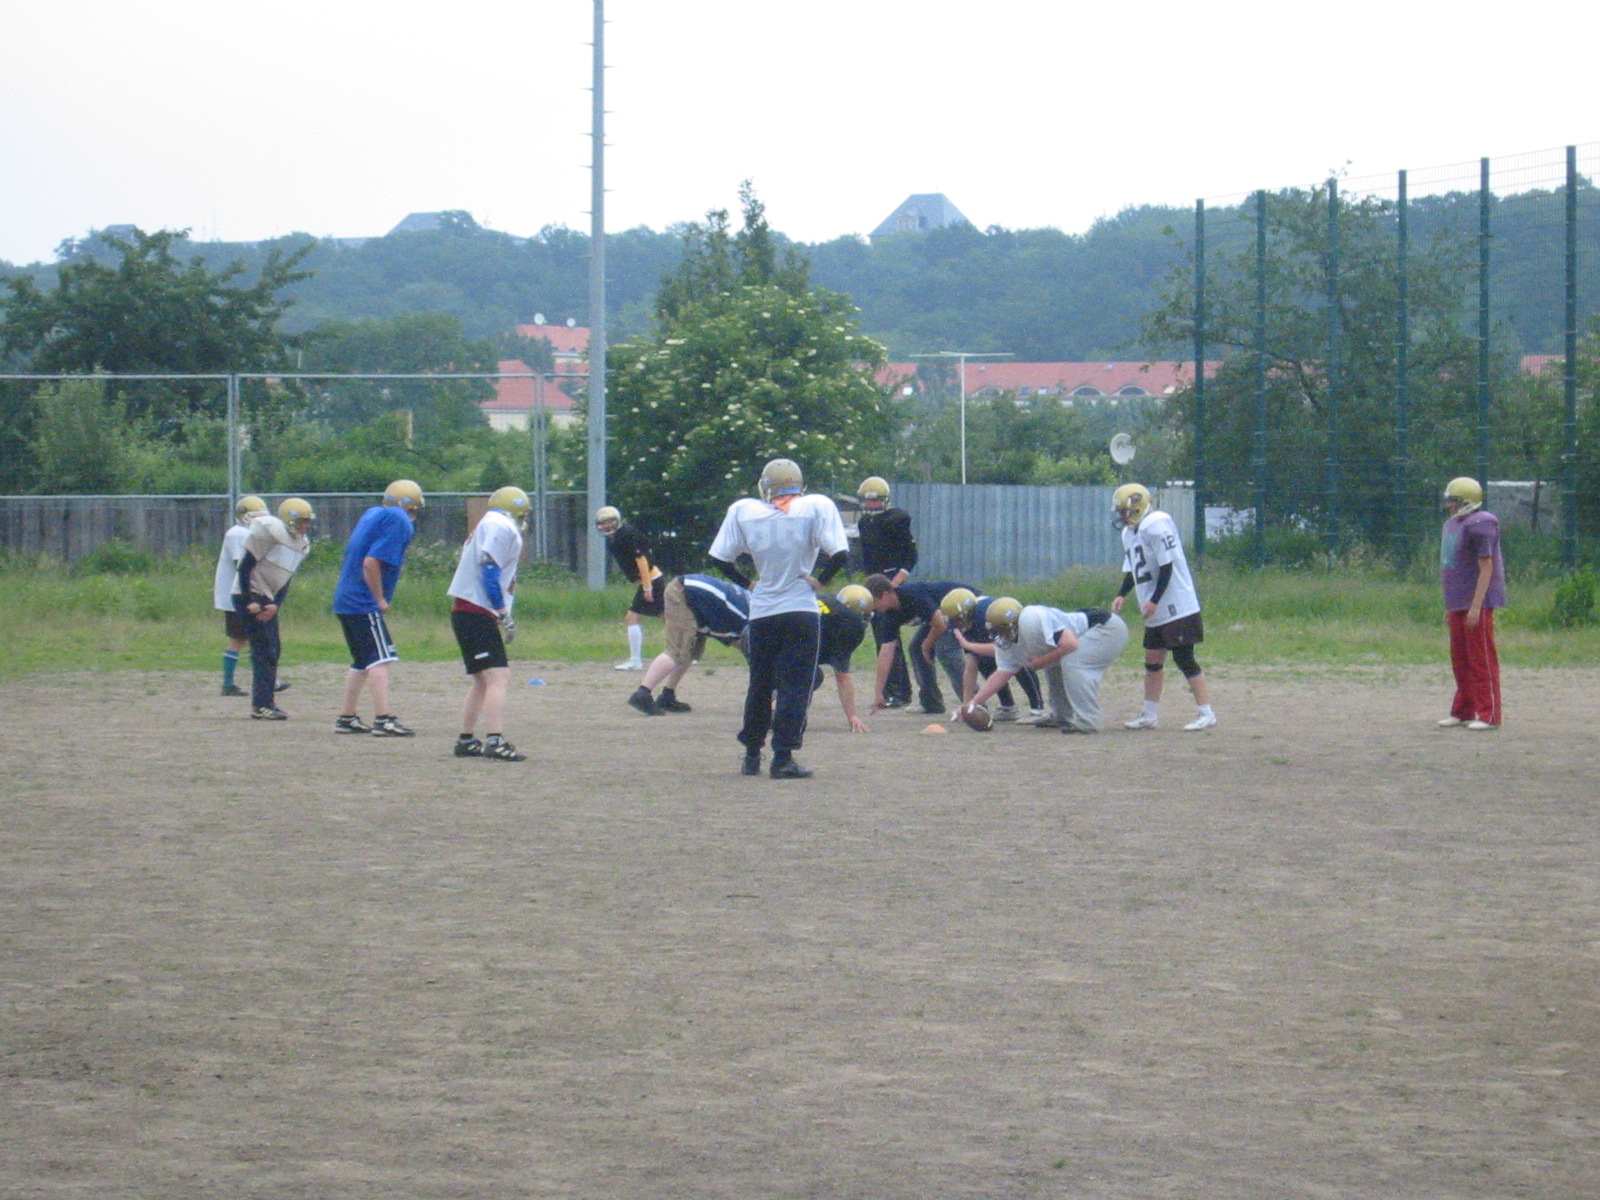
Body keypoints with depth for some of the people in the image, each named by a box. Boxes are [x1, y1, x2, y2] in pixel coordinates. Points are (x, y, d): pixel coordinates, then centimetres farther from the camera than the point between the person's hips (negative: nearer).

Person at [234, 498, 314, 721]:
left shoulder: (301, 544, 10)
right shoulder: (268, 532, -17)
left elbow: (286, 580, 12)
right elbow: (245, 566, -17)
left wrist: (275, 604, -5)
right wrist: (250, 601, -19)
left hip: (266, 600, 9)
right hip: (250, 597, -9)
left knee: (274, 649, 10)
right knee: (264, 648, -11)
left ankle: (265, 703, 17)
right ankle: (262, 706, -11)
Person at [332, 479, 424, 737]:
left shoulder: (373, 514, 13)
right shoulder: (398, 522, -13)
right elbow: (371, 563, -22)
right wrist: (380, 599, -13)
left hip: (344, 600, 9)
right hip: (364, 604, -9)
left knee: (362, 661, 16)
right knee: (380, 658, -11)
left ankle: (347, 718, 20)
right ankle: (383, 719, -18)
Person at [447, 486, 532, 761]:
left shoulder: (486, 526, 21)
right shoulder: (502, 528, -8)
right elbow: (489, 570, -18)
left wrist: (502, 614, 20)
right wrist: (504, 613, -16)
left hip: (466, 612, 10)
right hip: (476, 613, -10)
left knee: (483, 680, 19)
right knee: (498, 678, -16)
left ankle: (466, 740, 26)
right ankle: (495, 741, -27)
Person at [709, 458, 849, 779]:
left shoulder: (742, 511, 1)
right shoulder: (816, 508, -6)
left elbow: (719, 558, 3)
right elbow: (840, 553, -14)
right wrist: (820, 580, -1)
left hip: (761, 614, 3)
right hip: (801, 611, -3)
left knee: (760, 686, 16)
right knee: (794, 688, 0)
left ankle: (752, 755, 22)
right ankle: (783, 758, -7)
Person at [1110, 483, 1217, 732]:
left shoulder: (1157, 526, -17)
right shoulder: (1129, 532, 13)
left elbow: (1167, 567, -19)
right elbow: (1132, 571, 20)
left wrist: (1154, 600, -20)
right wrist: (1122, 595, 5)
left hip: (1177, 608, -10)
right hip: (1155, 612, 10)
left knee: (1184, 659, -8)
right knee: (1152, 661, 12)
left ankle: (1205, 713, -3)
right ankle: (1149, 714, 18)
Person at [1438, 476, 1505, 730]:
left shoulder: (1479, 525, -14)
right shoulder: (1451, 525, 17)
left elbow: (1486, 567, -17)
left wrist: (1476, 606, -21)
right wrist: (1449, 607, 22)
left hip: (1477, 602, -10)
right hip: (1457, 604, 10)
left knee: (1482, 660, -7)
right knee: (1460, 660, 14)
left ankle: (1489, 715, -4)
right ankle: (1463, 711, 22)